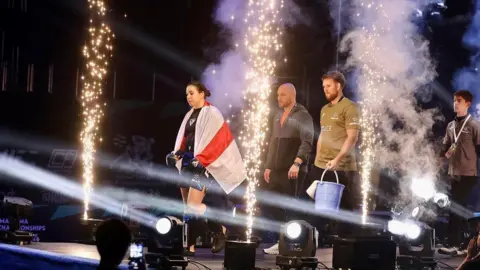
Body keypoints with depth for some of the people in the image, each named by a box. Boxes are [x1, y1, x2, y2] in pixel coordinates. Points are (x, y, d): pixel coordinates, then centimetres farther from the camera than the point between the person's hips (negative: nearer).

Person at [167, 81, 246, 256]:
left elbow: (216, 139, -14)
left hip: (202, 165, -8)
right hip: (188, 163, 8)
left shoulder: (212, 113, -6)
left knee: (194, 205, -18)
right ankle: (190, 245, 8)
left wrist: (200, 159, -22)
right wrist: (176, 154, -1)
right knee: (188, 208, 5)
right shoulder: (190, 115, 17)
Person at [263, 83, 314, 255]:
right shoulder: (278, 116, 16)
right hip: (276, 170, 7)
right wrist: (268, 166, 18)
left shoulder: (302, 116, -7)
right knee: (276, 207, 6)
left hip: (292, 171, -7)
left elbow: (307, 142, -16)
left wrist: (297, 163, -26)